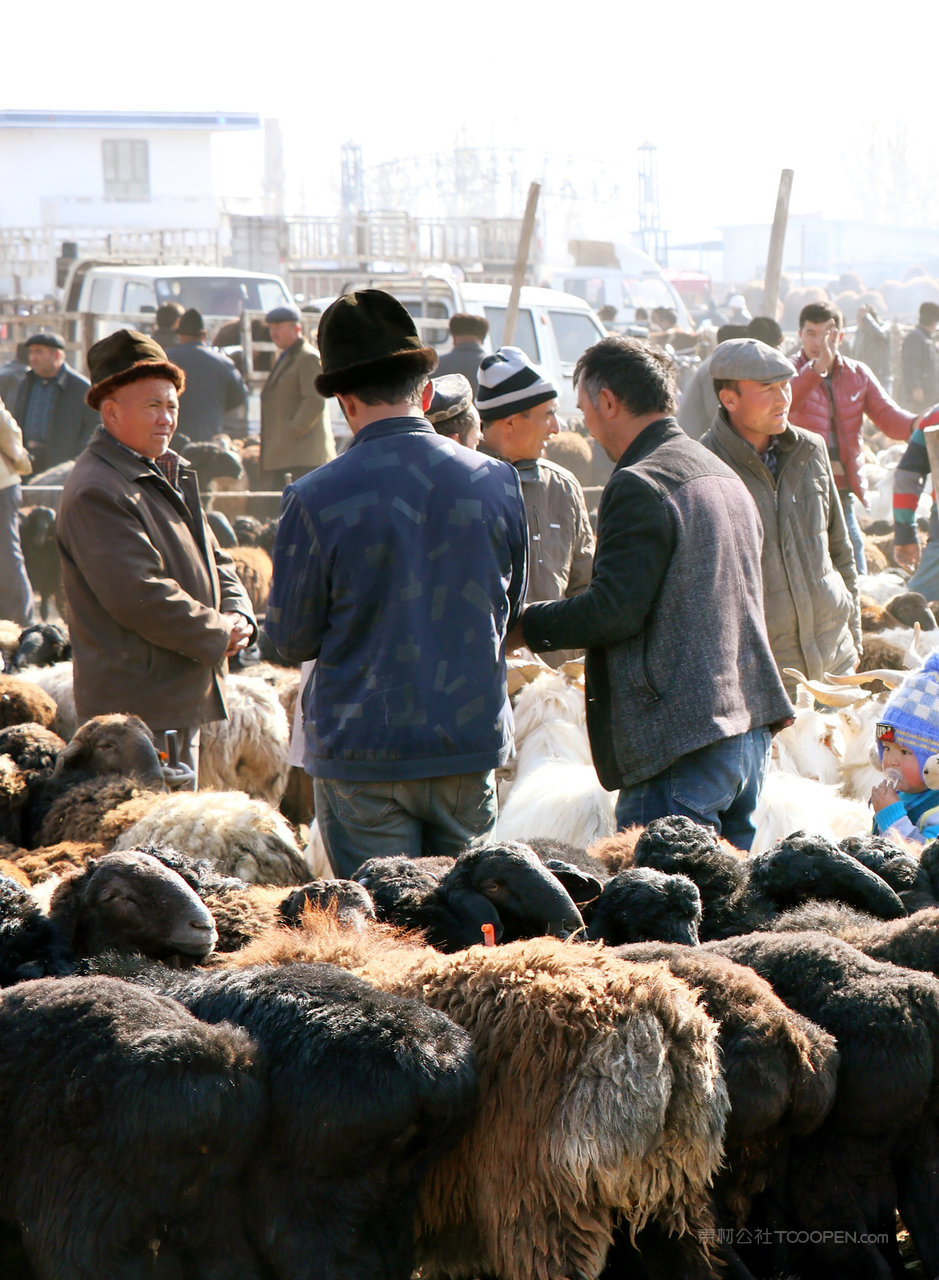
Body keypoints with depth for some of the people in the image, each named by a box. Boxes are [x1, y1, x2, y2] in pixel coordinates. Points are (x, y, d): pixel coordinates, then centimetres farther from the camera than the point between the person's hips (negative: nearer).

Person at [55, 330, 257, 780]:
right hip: (137, 706, -10)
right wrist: (218, 634, -14)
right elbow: (138, 595, -23)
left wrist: (237, 616, 1)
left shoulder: (170, 477, 18)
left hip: (184, 700, 10)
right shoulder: (95, 492, -16)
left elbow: (214, 561, 23)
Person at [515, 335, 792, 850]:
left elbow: (614, 611, -17)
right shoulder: (723, 475, 18)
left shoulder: (638, 485, -12)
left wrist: (525, 624, -4)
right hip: (750, 727, 10)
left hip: (682, 742, -10)